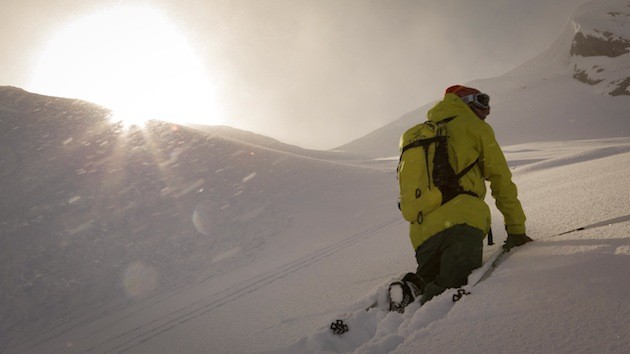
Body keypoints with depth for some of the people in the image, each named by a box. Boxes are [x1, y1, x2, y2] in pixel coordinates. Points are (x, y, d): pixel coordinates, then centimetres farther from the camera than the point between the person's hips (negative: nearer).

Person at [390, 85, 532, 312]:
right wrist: (516, 230, 18)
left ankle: (412, 288, -9)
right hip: (462, 222, -6)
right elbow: (501, 181, 12)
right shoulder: (474, 127, 13)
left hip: (421, 235, 6)